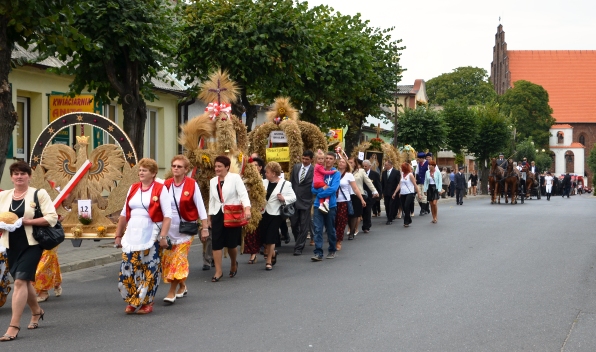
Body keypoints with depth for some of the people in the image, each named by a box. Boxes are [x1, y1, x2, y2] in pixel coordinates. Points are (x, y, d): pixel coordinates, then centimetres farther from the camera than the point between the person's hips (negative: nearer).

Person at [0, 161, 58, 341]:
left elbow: (52, 218, -12)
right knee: (25, 281, 18)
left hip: (31, 245, -5)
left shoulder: (39, 194, -5)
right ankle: (37, 312, 43)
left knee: (20, 281, -15)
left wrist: (25, 221, -19)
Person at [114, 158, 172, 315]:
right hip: (132, 236, 5)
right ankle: (132, 302, 14)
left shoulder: (160, 189, -3)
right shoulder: (133, 189, 14)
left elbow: (167, 215, -8)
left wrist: (163, 236, -16)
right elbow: (124, 214, 18)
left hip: (151, 236, -5)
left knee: (150, 270, 0)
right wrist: (118, 235, 16)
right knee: (127, 269, 1)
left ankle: (147, 303, 11)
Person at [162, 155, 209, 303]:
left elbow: (200, 207, -5)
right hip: (169, 228, 4)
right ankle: (182, 287, 26)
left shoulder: (192, 184, -7)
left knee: (179, 258, -7)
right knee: (168, 258, 7)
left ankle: (172, 292, -5)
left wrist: (205, 228, -8)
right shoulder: (166, 184, 3)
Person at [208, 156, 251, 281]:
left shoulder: (235, 178, -4)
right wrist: (209, 217, 17)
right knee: (216, 243, -4)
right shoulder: (213, 181, 12)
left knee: (231, 243, 2)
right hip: (217, 215, 4)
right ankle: (218, 271, 2)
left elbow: (243, 194, -14)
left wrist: (247, 208, -29)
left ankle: (233, 264, 31)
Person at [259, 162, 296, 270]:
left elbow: (293, 198, -4)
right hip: (263, 213, 5)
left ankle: (269, 261, 9)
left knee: (270, 238, -3)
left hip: (275, 214, -5)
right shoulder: (264, 182, 7)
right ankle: (273, 253, 35)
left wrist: (283, 199, -19)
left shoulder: (285, 184, -6)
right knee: (262, 237, 7)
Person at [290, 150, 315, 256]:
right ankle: (298, 242, 31)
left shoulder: (314, 170, -9)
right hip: (294, 199, 4)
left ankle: (299, 248, 5)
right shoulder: (296, 167, 6)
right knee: (294, 224, 11)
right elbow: (291, 182, 13)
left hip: (306, 202, -4)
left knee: (304, 226, 0)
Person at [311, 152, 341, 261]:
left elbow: (333, 189, -14)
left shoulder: (336, 174, -1)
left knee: (330, 229, 10)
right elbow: (313, 189, 2)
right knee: (317, 229, -7)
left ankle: (332, 251, 24)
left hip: (330, 205, -1)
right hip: (318, 204, 2)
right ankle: (318, 253, -10)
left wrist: (320, 193, -11)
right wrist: (323, 189, -11)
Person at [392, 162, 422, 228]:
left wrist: (418, 193, -7)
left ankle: (406, 222, -8)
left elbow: (415, 185, -6)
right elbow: (399, 185, 12)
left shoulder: (410, 175, -6)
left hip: (409, 193, -6)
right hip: (402, 194, 6)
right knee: (404, 208, 7)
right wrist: (395, 193, 7)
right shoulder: (402, 175, 12)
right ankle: (409, 220, 23)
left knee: (407, 207, -16)